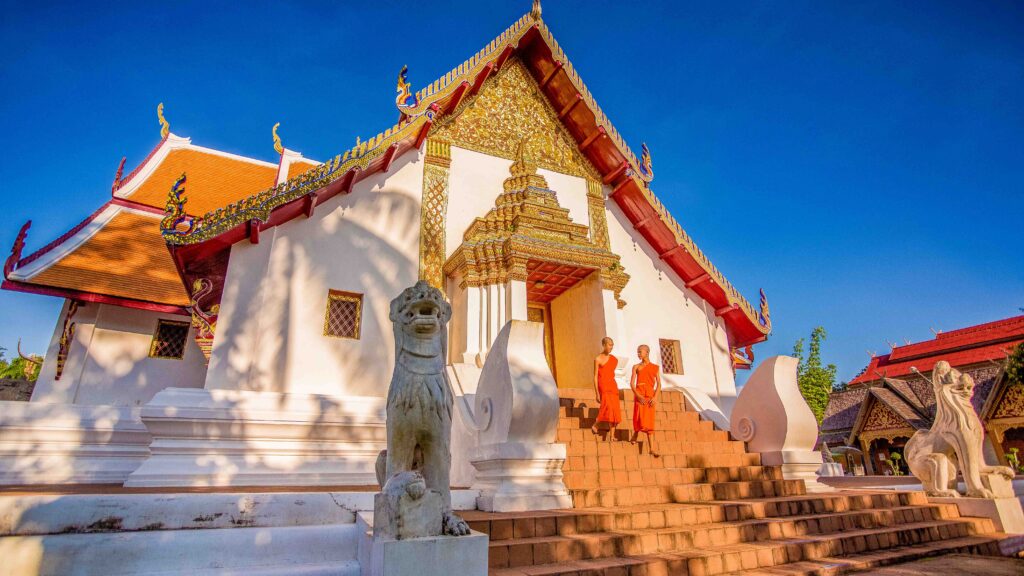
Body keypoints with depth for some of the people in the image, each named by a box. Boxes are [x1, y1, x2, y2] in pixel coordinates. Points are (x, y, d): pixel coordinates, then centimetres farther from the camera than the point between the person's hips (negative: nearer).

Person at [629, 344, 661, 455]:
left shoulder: (655, 367, 11)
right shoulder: (636, 367, 8)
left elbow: (659, 384, 5)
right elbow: (632, 383, 0)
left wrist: (655, 397, -8)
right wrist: (638, 395, -14)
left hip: (650, 396, 1)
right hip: (639, 395, -1)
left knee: (649, 422, 1)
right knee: (639, 418, -6)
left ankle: (651, 449, 1)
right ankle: (634, 436, 20)